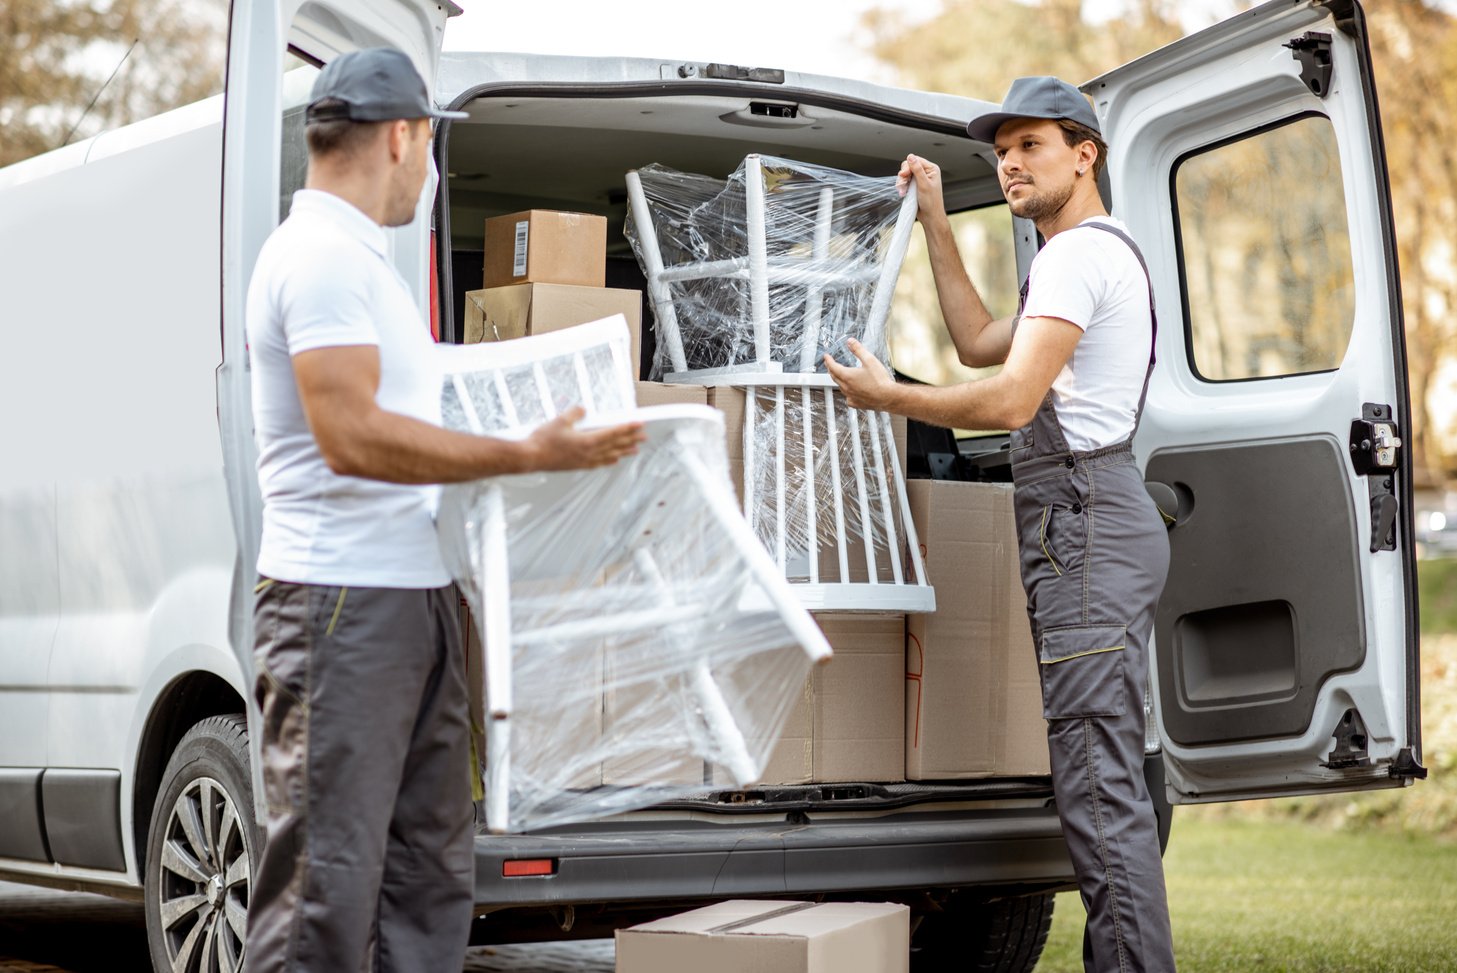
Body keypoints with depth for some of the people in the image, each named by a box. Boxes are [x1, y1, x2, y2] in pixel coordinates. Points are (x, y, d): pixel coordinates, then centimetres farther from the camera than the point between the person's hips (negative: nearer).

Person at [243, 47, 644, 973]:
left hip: (416, 596, 10)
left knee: (433, 861, 12)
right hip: (342, 601, -10)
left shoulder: (362, 257, 20)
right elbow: (351, 435, -23)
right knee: (330, 871, -7)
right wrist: (525, 456, -22)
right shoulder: (322, 256, -12)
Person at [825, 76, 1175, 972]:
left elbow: (1010, 400, -19)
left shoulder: (1080, 252, -9)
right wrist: (936, 221, 30)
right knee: (1110, 779, 11)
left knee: (1098, 783, -14)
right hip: (1097, 523, 11)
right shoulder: (1102, 254, 25)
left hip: (1084, 525, -11)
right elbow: (981, 344, 32)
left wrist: (888, 396, -6)